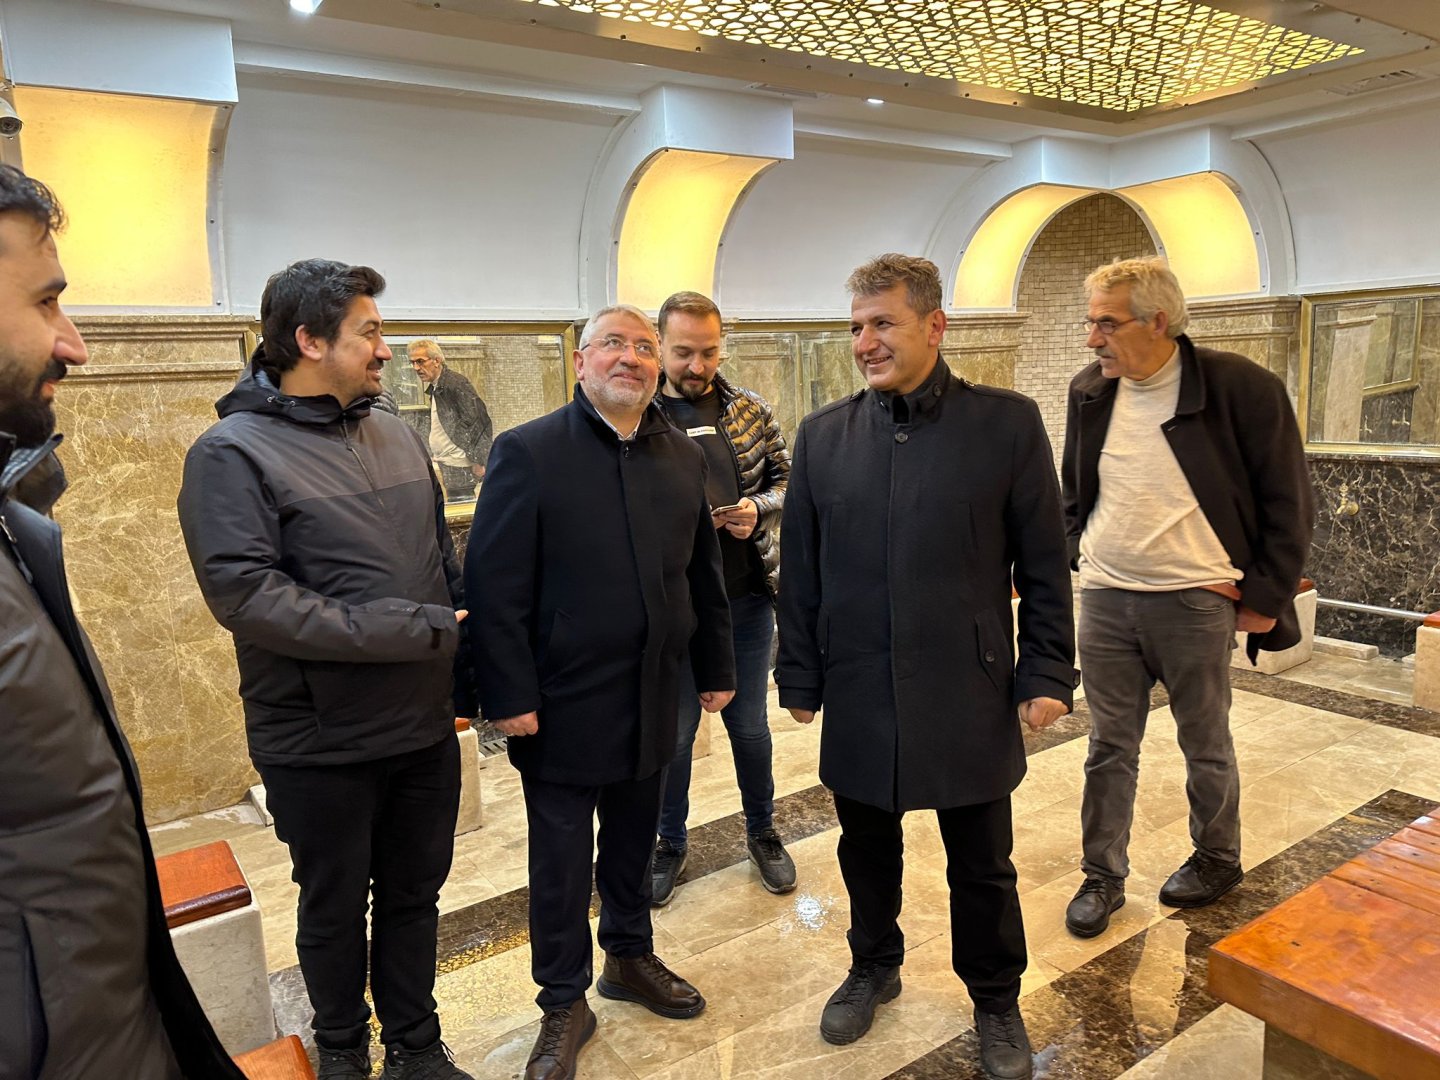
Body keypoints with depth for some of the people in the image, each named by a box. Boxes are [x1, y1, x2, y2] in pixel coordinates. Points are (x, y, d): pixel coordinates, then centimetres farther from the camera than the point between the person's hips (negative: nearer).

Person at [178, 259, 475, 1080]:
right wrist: (414, 633, -22)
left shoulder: (398, 436, 6)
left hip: (425, 727, 5)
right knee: (335, 908, 17)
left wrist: (467, 675, 9)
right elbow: (245, 596, -22)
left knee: (415, 894, 19)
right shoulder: (233, 452, -12)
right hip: (321, 744, -4)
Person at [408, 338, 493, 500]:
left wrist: (478, 461, -18)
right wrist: (434, 455, 15)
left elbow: (479, 420, -18)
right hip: (444, 465, 9)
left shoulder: (455, 383, -14)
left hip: (458, 466, -9)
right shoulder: (434, 387, 14)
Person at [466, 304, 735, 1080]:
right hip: (563, 704, -4)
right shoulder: (528, 452, -10)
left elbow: (702, 573, 10)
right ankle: (565, 1005, 29)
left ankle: (630, 957, 44)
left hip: (650, 699, 5)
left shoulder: (682, 457, 6)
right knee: (561, 862, 10)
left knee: (633, 842, 21)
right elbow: (494, 586, -13)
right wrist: (510, 696, -16)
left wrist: (715, 667, 11)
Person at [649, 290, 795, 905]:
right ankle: (670, 844, 33)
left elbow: (786, 478, 7)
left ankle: (762, 832, 37)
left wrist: (758, 509, -12)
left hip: (746, 598, 2)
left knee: (750, 725, 16)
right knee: (673, 732, 12)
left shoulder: (749, 411, 2)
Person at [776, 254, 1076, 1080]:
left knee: (983, 865, 14)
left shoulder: (1007, 423, -5)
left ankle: (996, 999, 38)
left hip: (968, 695, -2)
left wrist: (1047, 674, -4)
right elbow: (801, 571, 4)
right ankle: (875, 969, 44)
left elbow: (1045, 564, -2)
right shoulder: (824, 435, 1)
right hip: (858, 695, 2)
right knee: (868, 851, 19)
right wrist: (801, 677, 4)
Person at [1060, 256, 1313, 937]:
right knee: (1109, 748, 11)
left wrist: (1265, 596, -5)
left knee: (1206, 746, 15)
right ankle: (1102, 876, 25)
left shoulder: (1241, 388, -12)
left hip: (1196, 601, -3)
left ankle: (1217, 859, 38)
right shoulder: (1089, 391, 3)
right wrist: (1083, 551, 9)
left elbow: (1287, 501, -5)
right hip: (1105, 600, 4)